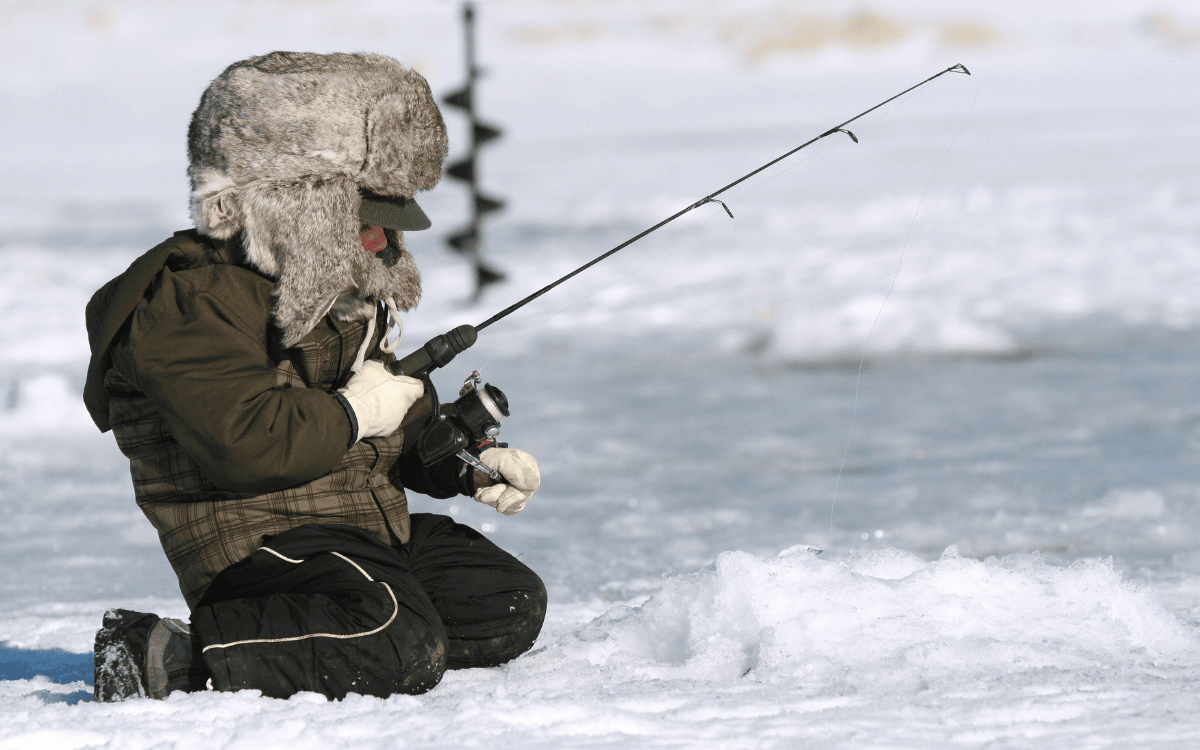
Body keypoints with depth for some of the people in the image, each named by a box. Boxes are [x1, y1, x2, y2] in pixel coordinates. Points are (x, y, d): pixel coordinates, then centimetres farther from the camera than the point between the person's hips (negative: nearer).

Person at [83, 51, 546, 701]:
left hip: (374, 526, 10)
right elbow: (245, 442, -28)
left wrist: (467, 464, 12)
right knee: (400, 651, -32)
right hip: (252, 542, -10)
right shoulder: (193, 303, -14)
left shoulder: (348, 300, 20)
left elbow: (402, 429, 31)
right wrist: (351, 415, -14)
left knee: (511, 605, 3)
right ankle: (169, 655, -24)